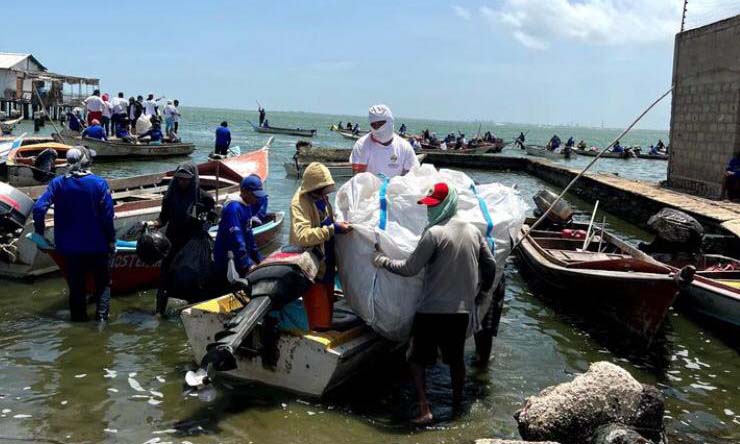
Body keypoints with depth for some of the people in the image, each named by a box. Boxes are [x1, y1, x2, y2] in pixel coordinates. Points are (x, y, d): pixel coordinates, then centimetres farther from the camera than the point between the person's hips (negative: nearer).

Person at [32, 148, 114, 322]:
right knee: (103, 281, 15)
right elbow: (108, 214, -12)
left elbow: (39, 208, -12)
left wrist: (39, 231, 2)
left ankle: (78, 316, 22)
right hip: (96, 244, -2)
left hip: (69, 245, 2)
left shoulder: (58, 183, -5)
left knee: (76, 282, 15)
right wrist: (111, 239, -2)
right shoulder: (99, 183, -10)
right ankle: (101, 312, 3)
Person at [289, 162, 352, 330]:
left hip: (327, 266, 9)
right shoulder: (299, 203, -18)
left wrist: (340, 225, 6)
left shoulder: (322, 198, 10)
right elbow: (302, 236, -31)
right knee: (320, 322, -8)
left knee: (328, 312, 19)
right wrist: (333, 229, -31)